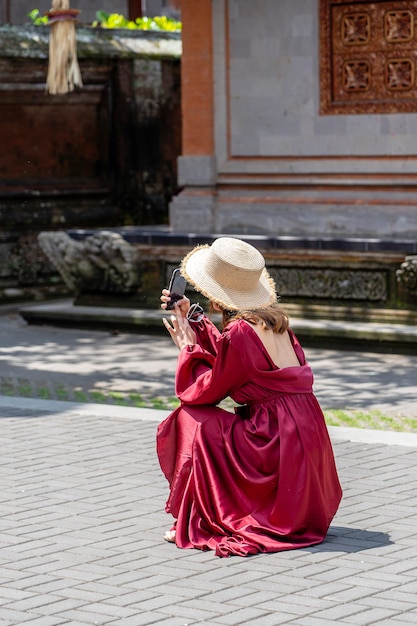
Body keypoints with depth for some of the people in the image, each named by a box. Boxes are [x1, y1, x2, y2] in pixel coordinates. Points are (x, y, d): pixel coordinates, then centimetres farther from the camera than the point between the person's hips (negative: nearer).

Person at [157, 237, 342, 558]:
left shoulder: (240, 332, -18)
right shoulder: (270, 318, 8)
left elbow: (203, 392, -7)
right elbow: (225, 355, 22)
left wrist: (188, 347, 6)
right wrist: (191, 316, 20)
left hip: (278, 442, -9)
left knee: (192, 421, -5)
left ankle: (197, 523, 2)